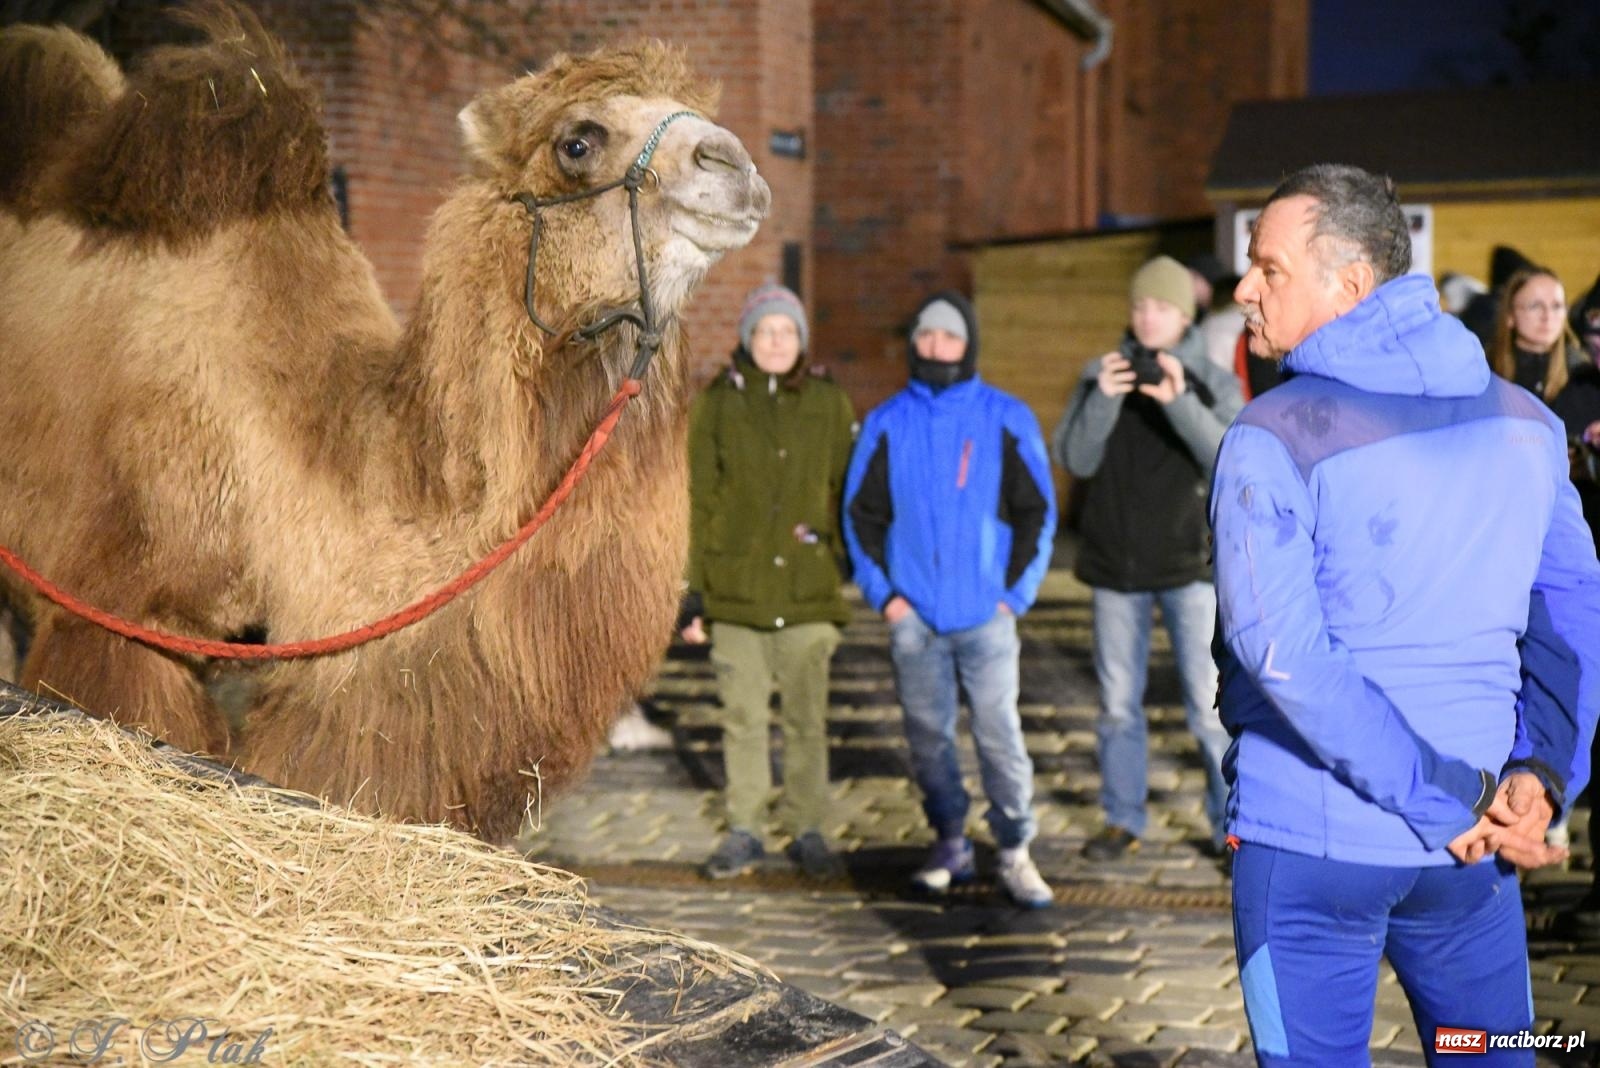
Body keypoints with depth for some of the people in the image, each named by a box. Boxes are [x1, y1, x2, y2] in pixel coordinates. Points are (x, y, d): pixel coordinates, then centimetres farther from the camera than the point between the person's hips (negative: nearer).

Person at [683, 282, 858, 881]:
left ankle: (806, 832, 13)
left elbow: (849, 491, 11)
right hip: (735, 589, 0)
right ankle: (744, 832, 14)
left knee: (806, 717, 3)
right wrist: (692, 590, 1)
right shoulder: (717, 406, 4)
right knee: (742, 715, 4)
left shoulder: (828, 405, 5)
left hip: (808, 589, 0)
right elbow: (699, 502, 4)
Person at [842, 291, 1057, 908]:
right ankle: (950, 845, 20)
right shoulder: (887, 423, 6)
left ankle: (1015, 851, 4)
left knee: (999, 734, -6)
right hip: (913, 613, 2)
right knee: (927, 733, 7)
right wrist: (882, 591, 2)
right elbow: (861, 512, 12)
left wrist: (1016, 592, -2)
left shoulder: (1006, 419, 2)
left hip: (986, 610, -2)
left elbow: (1038, 511, 5)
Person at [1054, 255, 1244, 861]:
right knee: (1118, 701, 10)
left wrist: (1180, 403, -27)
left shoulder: (1213, 383, 0)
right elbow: (1074, 459, -4)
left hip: (1188, 563, -2)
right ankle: (1123, 819, 20)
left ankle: (1233, 822, 3)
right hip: (1115, 561, 2)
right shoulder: (1102, 374, 4)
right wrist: (1102, 400, -20)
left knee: (1209, 703, -6)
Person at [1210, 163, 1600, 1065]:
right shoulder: (1526, 422, 5)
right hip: (1467, 856, 5)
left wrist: (1446, 800, -16)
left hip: (1311, 840, -4)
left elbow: (1281, 650, -20)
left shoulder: (1276, 437, -12)